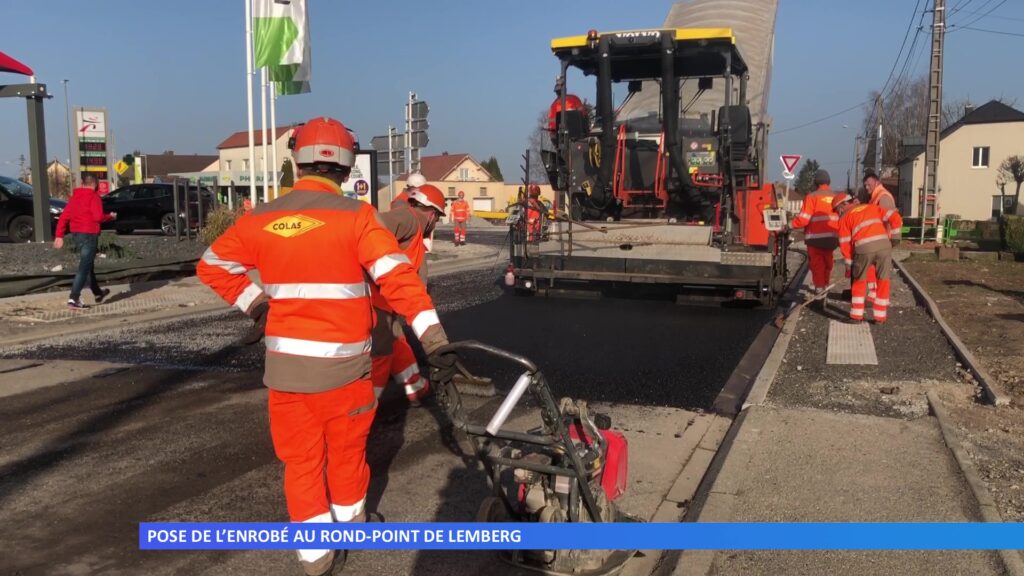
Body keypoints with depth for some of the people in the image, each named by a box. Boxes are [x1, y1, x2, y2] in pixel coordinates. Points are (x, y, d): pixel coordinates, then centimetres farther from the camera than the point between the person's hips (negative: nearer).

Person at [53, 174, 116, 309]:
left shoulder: (74, 197, 13)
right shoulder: (93, 197, -9)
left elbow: (64, 217, 8)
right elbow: (98, 217, -20)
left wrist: (59, 236, 7)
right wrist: (110, 216, -1)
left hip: (76, 233, 8)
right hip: (89, 234, -8)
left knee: (88, 264, 22)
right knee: (84, 268, -8)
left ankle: (97, 293, 36)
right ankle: (73, 298, -16)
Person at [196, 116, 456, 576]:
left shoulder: (262, 219, 0)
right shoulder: (356, 217, -12)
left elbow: (211, 265, 11)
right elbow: (399, 279, -20)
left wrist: (255, 305, 15)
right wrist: (434, 342, -21)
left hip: (285, 361, 2)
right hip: (343, 362, -2)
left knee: (300, 457, 15)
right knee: (347, 448, 20)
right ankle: (349, 519, 41)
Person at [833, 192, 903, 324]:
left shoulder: (844, 217, 18)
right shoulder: (871, 207, 27)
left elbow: (845, 243, 12)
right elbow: (895, 218, 16)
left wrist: (849, 264, 18)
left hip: (864, 248, -2)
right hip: (884, 245, 2)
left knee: (859, 281, 18)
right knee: (883, 282, 15)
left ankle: (856, 315, 18)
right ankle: (879, 316, 16)